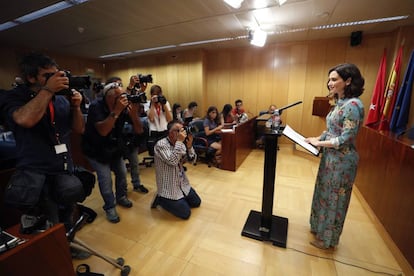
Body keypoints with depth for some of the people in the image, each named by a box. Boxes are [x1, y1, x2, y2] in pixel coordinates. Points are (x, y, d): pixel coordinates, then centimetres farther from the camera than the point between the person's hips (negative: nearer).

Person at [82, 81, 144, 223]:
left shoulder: (124, 107, -16)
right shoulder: (96, 106, -25)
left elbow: (139, 131, -18)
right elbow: (102, 131, -40)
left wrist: (133, 113, -35)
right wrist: (116, 111, -43)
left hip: (115, 148, 4)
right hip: (96, 150, -4)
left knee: (122, 172, 8)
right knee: (105, 178, -8)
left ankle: (121, 197, 36)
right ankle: (109, 207, 16)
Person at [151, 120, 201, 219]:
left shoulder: (181, 144, 0)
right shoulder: (161, 145, -21)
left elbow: (192, 160, -3)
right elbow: (172, 162, -34)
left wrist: (189, 146, -20)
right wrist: (179, 142, -33)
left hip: (183, 184, 7)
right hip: (169, 188, -7)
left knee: (197, 202, 15)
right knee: (185, 213, -3)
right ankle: (161, 199, 12)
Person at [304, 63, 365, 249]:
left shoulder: (353, 105, -20)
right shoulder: (340, 103, 8)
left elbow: (346, 139, -23)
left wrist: (319, 143, -16)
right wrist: (318, 138, 2)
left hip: (341, 160, -9)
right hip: (330, 157, 9)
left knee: (333, 198, 8)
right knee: (325, 194, 21)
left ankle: (327, 238, 29)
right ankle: (320, 227, 42)